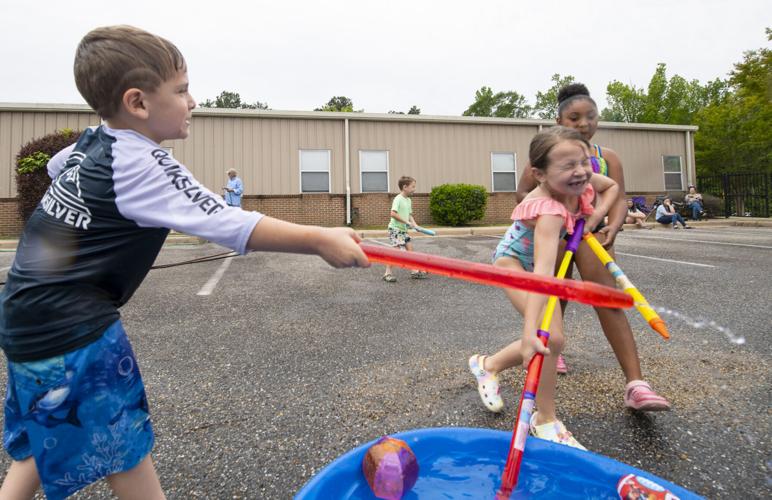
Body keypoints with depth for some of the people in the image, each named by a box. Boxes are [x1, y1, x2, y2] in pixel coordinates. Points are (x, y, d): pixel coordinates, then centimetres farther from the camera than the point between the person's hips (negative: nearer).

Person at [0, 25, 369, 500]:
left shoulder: (90, 142, 5)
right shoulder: (143, 164, -23)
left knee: (43, 439, 26)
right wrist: (318, 238, -35)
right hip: (73, 330, -9)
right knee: (127, 455, 5)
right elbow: (227, 224, -33)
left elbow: (56, 165, 28)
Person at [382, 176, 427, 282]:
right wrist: (406, 222, -23)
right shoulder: (398, 199, -15)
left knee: (410, 248, 9)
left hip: (403, 229, 9)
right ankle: (387, 272, -4)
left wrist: (414, 224, -1)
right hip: (395, 229, -9)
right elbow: (393, 213, -24)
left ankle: (414, 271, 17)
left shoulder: (409, 200, 11)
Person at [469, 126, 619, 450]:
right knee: (551, 338, -22)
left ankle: (488, 365, 28)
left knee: (551, 337, 5)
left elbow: (613, 186, 8)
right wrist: (530, 332, -58)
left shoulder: (584, 181, -17)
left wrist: (598, 213, -12)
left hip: (539, 259, 8)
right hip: (513, 262, -8)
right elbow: (542, 272, -51)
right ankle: (546, 421, -1)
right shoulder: (549, 210, -39)